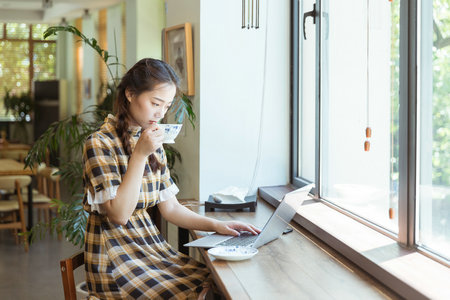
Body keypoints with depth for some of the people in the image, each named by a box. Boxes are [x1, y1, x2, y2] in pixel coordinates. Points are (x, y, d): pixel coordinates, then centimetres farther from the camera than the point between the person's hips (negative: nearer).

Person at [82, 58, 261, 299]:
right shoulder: (99, 143, -10)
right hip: (114, 254, -7)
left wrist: (215, 225, -3)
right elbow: (119, 214, -16)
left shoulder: (153, 144, 12)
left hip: (150, 242, 7)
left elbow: (170, 208, 12)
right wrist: (140, 155, -19)